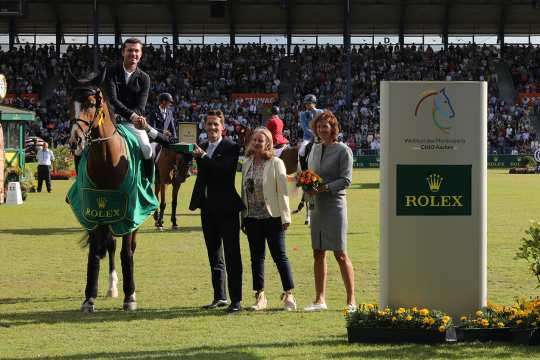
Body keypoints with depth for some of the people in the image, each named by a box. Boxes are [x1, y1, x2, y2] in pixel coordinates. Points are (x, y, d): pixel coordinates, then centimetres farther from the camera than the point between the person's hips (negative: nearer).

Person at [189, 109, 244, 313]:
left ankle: (236, 299, -5)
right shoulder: (202, 149, 13)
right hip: (208, 208, 7)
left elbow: (224, 170, -23)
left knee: (232, 255, -5)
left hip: (226, 208, -7)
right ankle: (219, 297, 22)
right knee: (214, 256, 13)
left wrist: (203, 157, -23)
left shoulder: (231, 148, -8)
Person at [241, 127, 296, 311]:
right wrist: (243, 218, 12)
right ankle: (260, 296, 14)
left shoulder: (276, 163, -5)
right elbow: (244, 191, 14)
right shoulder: (247, 164, 10)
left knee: (279, 256, -2)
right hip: (252, 218, 5)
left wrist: (285, 217, -11)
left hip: (272, 217, -5)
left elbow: (282, 191, -8)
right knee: (256, 257, 8)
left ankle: (289, 295, 4)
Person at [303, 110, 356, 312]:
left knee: (340, 254, -5)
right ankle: (320, 299, 12)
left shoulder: (343, 151, -6)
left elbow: (346, 180, -11)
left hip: (335, 204, -6)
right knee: (318, 253, 7)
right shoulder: (315, 149, 13)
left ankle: (351, 300, 1)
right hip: (317, 205, 6)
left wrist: (324, 187, -20)